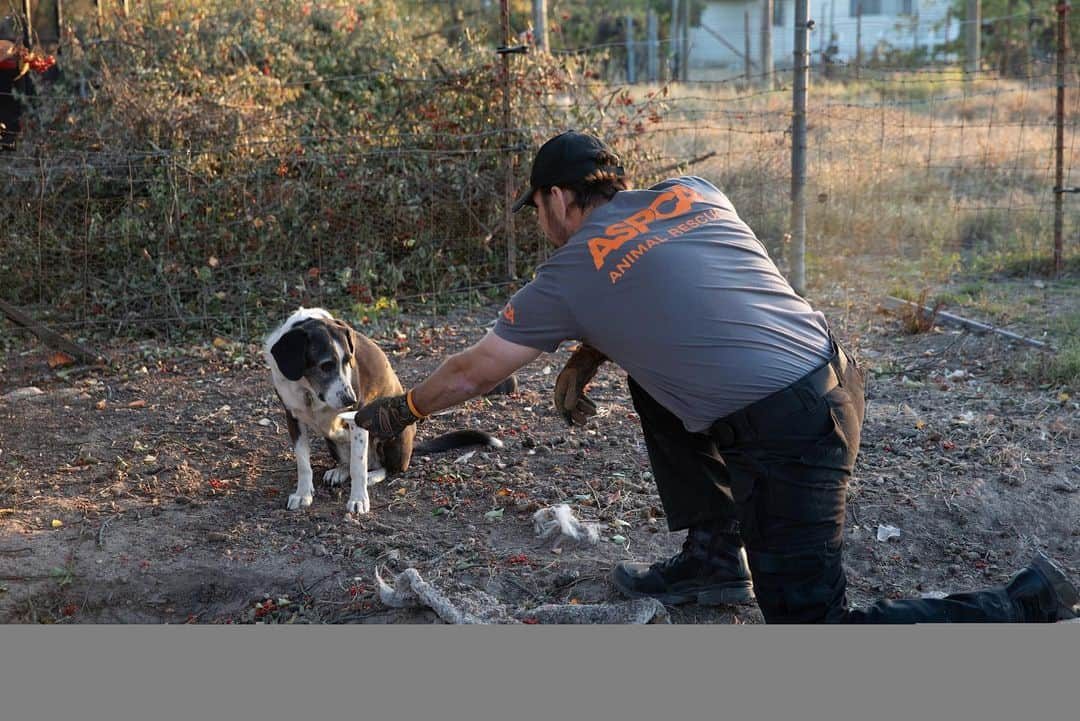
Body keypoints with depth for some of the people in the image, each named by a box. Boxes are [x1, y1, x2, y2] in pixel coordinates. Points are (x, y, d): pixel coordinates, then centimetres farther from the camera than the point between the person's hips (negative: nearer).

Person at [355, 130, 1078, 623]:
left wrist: (399, 411, 30)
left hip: (786, 433, -8)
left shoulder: (570, 274, -1)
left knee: (811, 627, 1)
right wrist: (586, 357, 26)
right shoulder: (693, 192, 13)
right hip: (839, 374, 8)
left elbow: (472, 372, 13)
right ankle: (714, 556, 26)